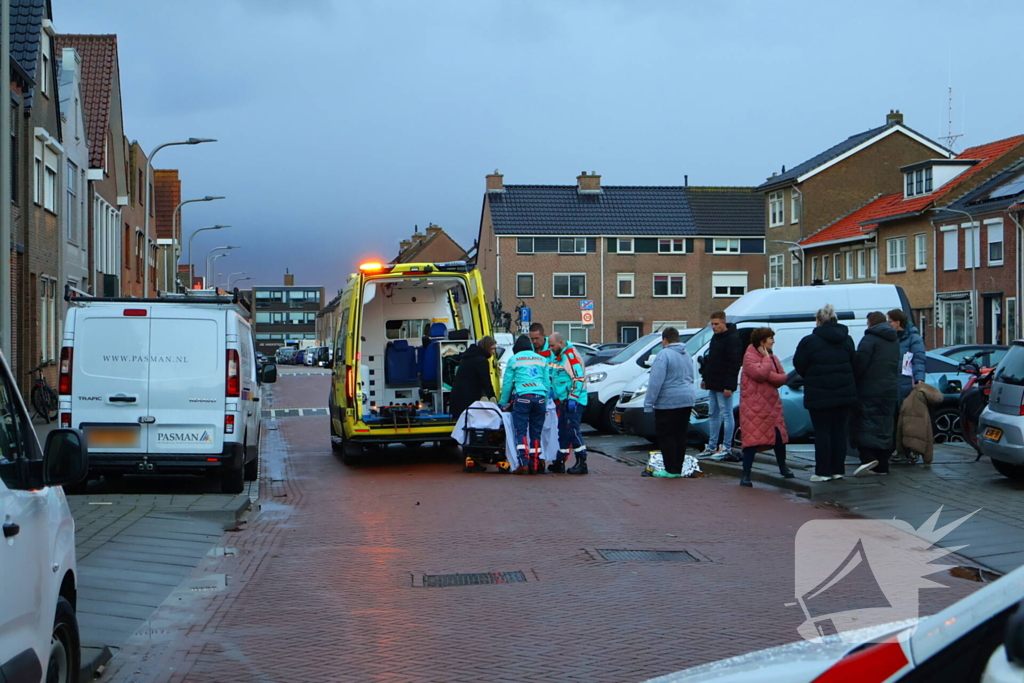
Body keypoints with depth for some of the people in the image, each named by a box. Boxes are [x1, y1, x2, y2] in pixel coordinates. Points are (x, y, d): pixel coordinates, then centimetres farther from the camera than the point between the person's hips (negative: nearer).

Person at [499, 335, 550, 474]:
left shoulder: (514, 360, 8)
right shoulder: (541, 359, 17)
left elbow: (507, 383, 9)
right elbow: (547, 382, 18)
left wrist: (502, 403, 19)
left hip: (523, 397, -3)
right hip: (540, 397, 3)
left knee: (521, 432, -2)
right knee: (536, 433, 7)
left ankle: (524, 464, -13)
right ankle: (535, 465, 5)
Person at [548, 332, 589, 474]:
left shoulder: (571, 355, -14)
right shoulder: (558, 357, 17)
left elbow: (579, 378, -20)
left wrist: (572, 398, -23)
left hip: (573, 402, -10)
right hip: (562, 401, 10)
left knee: (572, 430, -12)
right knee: (562, 431, 13)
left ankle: (582, 463, -8)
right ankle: (560, 462, 19)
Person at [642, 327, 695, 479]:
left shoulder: (664, 355, -13)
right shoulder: (686, 355, 14)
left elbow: (656, 381, -18)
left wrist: (648, 403, -15)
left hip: (668, 402, -8)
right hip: (687, 401, 8)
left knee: (666, 436, -1)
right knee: (680, 435, 10)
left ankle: (671, 470, -3)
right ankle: (678, 469, 12)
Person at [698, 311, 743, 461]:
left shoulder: (732, 339, -15)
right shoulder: (715, 337, 14)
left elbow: (735, 364, -20)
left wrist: (728, 385, -23)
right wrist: (705, 378, 19)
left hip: (723, 385, -9)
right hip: (713, 384, 9)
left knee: (726, 415, -3)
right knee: (714, 414, 12)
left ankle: (726, 448, 0)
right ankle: (712, 447, 18)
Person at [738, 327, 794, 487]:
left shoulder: (772, 357, 13)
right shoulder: (749, 356, -10)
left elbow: (783, 377, 5)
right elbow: (759, 374, -25)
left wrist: (771, 376, -14)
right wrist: (766, 358, -14)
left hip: (772, 404, 8)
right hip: (754, 406, -7)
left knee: (779, 436, 13)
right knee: (752, 439, -9)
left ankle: (783, 468, 33)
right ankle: (745, 475, -3)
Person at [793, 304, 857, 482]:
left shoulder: (809, 341, -11)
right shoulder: (847, 340, 8)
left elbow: (799, 365, -5)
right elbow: (854, 364, 13)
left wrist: (810, 379, 13)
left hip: (819, 394, -5)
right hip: (844, 392, 5)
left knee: (822, 431, 0)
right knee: (839, 430, 10)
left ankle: (823, 471, 1)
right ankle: (837, 469, 13)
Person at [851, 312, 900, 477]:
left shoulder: (870, 338, -11)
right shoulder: (894, 341, 17)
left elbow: (860, 362, -17)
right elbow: (896, 365, 20)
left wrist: (853, 378, -4)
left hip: (870, 388, -7)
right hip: (889, 388, 7)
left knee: (863, 422, -6)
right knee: (884, 425, 9)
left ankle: (868, 456, -24)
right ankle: (882, 465, 9)